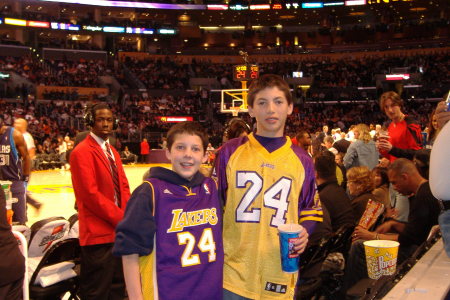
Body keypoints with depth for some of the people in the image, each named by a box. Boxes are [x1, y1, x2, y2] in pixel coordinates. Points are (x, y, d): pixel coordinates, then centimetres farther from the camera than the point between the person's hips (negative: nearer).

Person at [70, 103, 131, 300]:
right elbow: (91, 194, -18)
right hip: (98, 233, -9)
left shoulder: (112, 152, 17)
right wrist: (122, 218, -16)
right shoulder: (82, 152, -11)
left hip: (118, 230, 9)